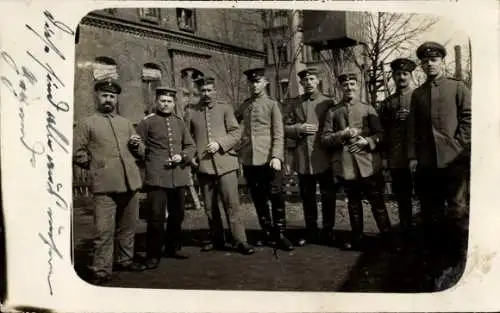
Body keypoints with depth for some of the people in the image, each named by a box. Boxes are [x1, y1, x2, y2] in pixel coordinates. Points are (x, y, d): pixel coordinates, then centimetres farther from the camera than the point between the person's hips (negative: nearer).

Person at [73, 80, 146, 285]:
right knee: (104, 230, -7)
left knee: (128, 226, 13)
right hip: (105, 185, -5)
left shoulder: (126, 123, 19)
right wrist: (96, 166, 0)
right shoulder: (86, 124, 6)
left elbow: (139, 151, 25)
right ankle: (101, 270, 1)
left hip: (130, 182, 5)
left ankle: (124, 260, 28)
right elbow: (77, 153, 2)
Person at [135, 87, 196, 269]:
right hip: (156, 177, -4)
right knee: (156, 216, -7)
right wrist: (146, 163, -3)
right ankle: (153, 255, 5)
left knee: (177, 214, 12)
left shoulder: (179, 122, 14)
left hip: (179, 176, 5)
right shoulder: (147, 122, 2)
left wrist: (182, 156, -3)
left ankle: (173, 247, 28)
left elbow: (190, 146, 15)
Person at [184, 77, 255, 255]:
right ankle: (217, 240, 21)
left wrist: (220, 144, -12)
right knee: (210, 206, 9)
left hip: (225, 163, -2)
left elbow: (235, 133, 2)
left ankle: (240, 241, 0)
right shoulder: (191, 112, 11)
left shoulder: (225, 109, 8)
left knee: (232, 203, -5)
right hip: (203, 165, 2)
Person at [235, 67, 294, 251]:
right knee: (258, 200, 8)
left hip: (269, 158, -4)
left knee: (276, 197, -2)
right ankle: (268, 234, 19)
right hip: (249, 160, 4)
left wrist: (276, 156, -15)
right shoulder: (243, 106, 13)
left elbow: (278, 134, -4)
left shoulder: (272, 104, 2)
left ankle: (280, 235, 9)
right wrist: (238, 151, 8)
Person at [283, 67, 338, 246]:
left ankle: (328, 232, 18)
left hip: (323, 157, -2)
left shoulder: (328, 103, 5)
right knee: (307, 197, 10)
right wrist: (299, 128, -12)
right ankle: (311, 232, 23)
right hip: (303, 158, 2)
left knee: (328, 196, 4)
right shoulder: (293, 104, 9)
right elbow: (285, 128, 6)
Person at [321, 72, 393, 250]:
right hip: (345, 165, 1)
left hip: (368, 163, -1)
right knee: (353, 203, 13)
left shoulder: (368, 109, 7)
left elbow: (380, 134, 5)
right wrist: (342, 135, -13)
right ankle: (356, 237, 25)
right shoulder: (332, 112, 8)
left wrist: (367, 141, -15)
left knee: (377, 202, 2)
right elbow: (325, 138, 4)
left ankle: (387, 237, 14)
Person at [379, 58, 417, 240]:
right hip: (396, 159, 3)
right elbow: (383, 131, 10)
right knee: (402, 199, 10)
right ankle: (406, 234, 21)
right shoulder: (387, 102, 12)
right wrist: (384, 156, 4)